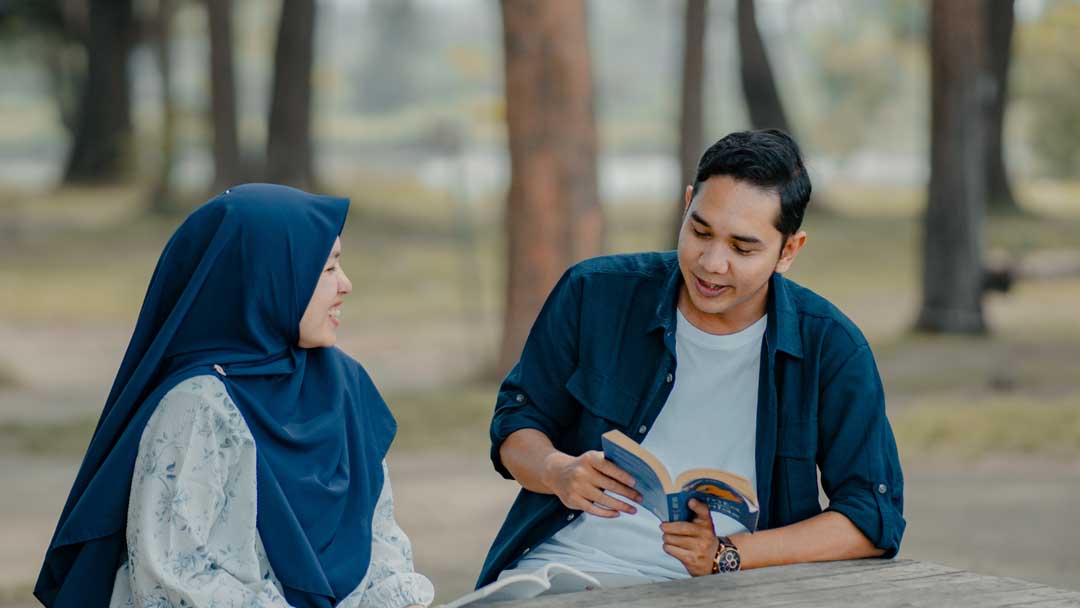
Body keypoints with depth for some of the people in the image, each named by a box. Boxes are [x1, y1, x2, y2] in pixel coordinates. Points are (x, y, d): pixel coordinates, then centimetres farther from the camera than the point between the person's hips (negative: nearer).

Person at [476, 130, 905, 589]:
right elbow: (516, 421, 13)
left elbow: (875, 517, 0)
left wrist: (729, 555, -13)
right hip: (566, 563, 0)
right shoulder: (595, 293, 5)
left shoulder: (831, 349, 1)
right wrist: (560, 474, -11)